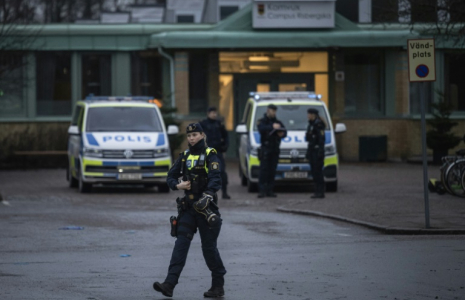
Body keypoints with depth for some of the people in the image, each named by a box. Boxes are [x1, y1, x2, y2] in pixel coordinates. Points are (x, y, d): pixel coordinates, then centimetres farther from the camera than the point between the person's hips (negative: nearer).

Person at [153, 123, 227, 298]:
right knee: (181, 244, -5)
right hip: (188, 207, 5)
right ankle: (169, 284, -14)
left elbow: (215, 180, -19)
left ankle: (218, 285, 15)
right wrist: (177, 185, -9)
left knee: (209, 247, 1)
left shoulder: (210, 156, -6)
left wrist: (207, 196, -35)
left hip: (205, 207, -5)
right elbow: (171, 176, 14)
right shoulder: (185, 156, 11)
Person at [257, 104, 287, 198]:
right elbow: (261, 129, -17)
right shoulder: (262, 121, 4)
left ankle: (270, 190, 6)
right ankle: (262, 190, -11)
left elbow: (285, 132, 11)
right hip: (265, 148, -4)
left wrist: (282, 133, -13)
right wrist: (272, 127, -29)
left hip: (275, 149, 4)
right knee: (263, 170, -9)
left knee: (272, 171, 3)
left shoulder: (278, 122, 18)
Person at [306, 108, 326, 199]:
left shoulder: (319, 124, -12)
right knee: (314, 171, 8)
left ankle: (320, 192, -9)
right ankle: (317, 191, 11)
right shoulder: (311, 124, 17)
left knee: (318, 171, -10)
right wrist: (308, 152, 22)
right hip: (312, 150, 10)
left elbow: (321, 138, -18)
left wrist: (320, 152, -23)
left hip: (317, 150, -10)